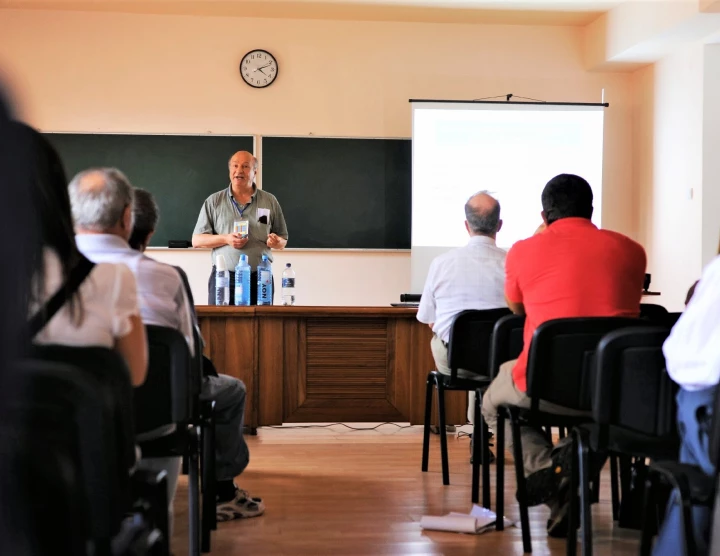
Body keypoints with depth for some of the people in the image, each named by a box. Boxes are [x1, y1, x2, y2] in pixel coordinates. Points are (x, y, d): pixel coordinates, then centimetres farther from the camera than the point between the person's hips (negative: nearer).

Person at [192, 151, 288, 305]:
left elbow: (283, 240, 15)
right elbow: (197, 240, 5)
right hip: (223, 276, -1)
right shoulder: (214, 201, 7)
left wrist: (276, 242, -9)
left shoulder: (270, 201, 10)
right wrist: (225, 239, -11)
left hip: (260, 278, 1)